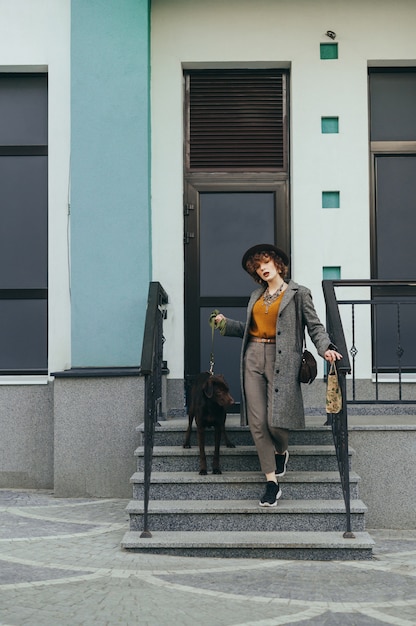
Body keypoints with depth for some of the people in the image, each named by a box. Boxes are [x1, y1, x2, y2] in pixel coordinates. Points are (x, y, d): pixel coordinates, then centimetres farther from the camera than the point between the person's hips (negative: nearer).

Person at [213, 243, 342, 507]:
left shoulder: (298, 293, 2)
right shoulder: (257, 295, 19)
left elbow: (315, 326, -2)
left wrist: (325, 348, -17)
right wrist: (225, 323, 12)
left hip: (281, 361, -5)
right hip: (253, 359, 5)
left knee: (276, 421, -10)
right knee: (257, 423, -3)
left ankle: (282, 452, 28)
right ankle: (272, 483, 2)